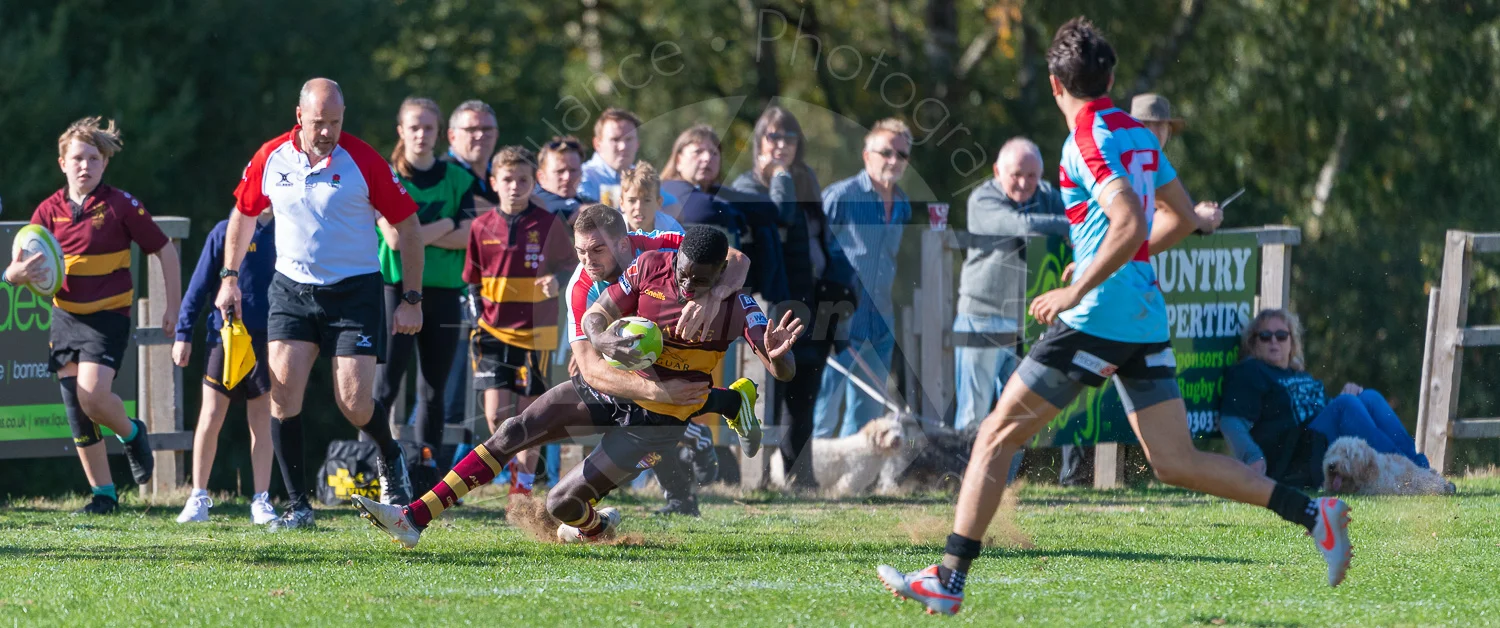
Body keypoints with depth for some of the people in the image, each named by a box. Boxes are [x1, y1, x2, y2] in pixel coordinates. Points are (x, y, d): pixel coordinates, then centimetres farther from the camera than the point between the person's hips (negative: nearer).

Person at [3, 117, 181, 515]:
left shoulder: (121, 206, -7)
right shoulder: (49, 210, 3)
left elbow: (165, 250, 1)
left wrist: (173, 307, 0)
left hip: (109, 316, -4)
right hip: (65, 316, 4)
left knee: (93, 396, -23)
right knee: (76, 414, 2)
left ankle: (132, 434, 10)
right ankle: (103, 494, 15)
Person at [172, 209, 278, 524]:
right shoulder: (225, 232, -1)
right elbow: (200, 284, 1)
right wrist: (183, 333, -2)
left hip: (266, 339, 2)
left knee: (262, 421, 4)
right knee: (211, 418, 0)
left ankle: (261, 502, 9)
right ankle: (198, 498, 9)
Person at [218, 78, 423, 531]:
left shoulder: (364, 161, -12)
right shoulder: (271, 158, -2)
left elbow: (408, 226, -4)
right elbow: (243, 213, 16)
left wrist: (412, 300, -6)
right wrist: (229, 277, 13)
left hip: (354, 290, -3)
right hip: (291, 289, 3)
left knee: (354, 403, -9)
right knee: (283, 390, -11)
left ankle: (390, 458, 26)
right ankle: (297, 505, -2)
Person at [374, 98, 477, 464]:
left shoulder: (457, 179, 9)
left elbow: (466, 237, -2)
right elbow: (394, 238, -12)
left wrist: (420, 235, -11)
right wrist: (444, 225, -6)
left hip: (444, 292, 3)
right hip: (397, 287, -3)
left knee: (434, 390, 6)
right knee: (386, 386, -9)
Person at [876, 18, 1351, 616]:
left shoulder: (1086, 142, -12)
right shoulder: (1138, 135, 13)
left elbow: (1129, 226, -24)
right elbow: (1183, 218, 22)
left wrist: (1076, 292, -18)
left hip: (1097, 319, -8)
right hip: (1146, 319, 8)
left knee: (997, 436, 0)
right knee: (1177, 463, 8)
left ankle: (947, 580, -2)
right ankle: (1313, 514, -3)